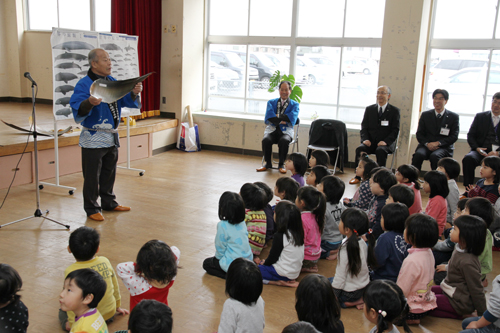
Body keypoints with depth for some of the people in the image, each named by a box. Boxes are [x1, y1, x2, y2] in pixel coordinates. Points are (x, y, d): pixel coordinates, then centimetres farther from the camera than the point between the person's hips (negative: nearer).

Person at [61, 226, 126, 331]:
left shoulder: (71, 271, -20)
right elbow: (115, 287, 5)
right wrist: (117, 306, 21)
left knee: (62, 312, 21)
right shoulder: (105, 261, -8)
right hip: (110, 313, 5)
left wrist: (71, 323, -3)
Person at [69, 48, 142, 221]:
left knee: (109, 173, 19)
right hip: (93, 138, -7)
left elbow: (127, 101, 11)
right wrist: (90, 103, -41)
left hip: (112, 137, 7)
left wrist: (134, 93, -10)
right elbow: (77, 111, -23)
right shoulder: (84, 85, -14)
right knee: (92, 176, 2)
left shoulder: (113, 82, 9)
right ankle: (92, 208, 15)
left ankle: (109, 202, 33)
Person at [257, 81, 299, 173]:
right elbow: (268, 118, -2)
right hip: (272, 130, 1)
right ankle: (268, 163, -11)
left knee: (284, 141, -36)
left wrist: (277, 117, -7)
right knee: (266, 140, -32)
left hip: (286, 131, -1)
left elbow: (292, 119, -9)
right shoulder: (271, 102, 15)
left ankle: (281, 164, -16)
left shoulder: (294, 105, 10)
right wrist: (281, 121, -14)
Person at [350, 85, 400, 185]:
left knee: (380, 150, -36)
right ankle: (358, 176, -22)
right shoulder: (369, 109, 14)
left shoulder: (394, 111, 6)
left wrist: (385, 141, -17)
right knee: (360, 149, -28)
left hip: (386, 143, -2)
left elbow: (395, 130, 0)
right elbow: (364, 127, 11)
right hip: (370, 141, 3)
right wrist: (365, 139, -10)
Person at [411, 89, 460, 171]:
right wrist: (427, 143, -12)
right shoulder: (425, 115, 14)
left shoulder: (453, 117, 7)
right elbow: (419, 134, 9)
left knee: (434, 156, -36)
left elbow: (454, 136, 0)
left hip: (444, 147, -2)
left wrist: (438, 143, -15)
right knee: (418, 154, -32)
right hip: (427, 145, 2)